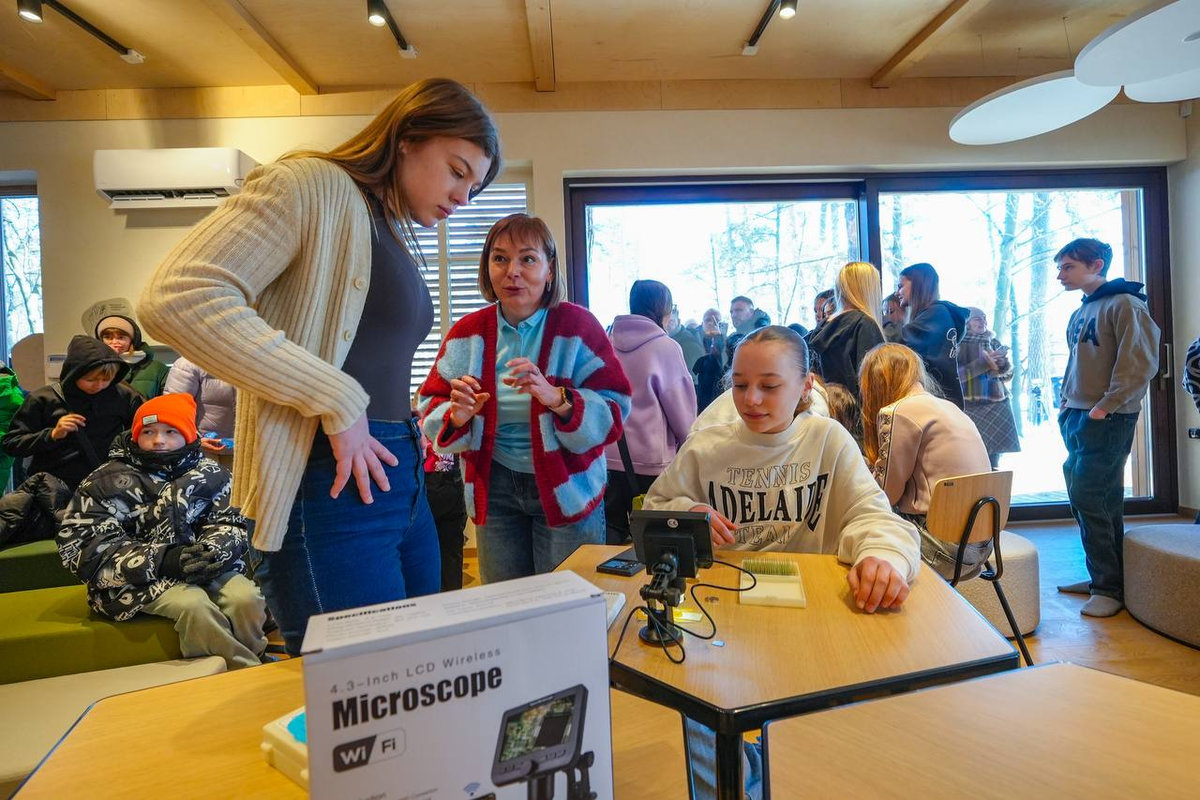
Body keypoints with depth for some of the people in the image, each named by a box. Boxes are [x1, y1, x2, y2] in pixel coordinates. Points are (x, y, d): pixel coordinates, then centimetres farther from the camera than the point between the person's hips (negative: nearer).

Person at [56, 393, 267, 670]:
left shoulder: (209, 473, 10)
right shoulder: (109, 482, 1)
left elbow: (230, 522, 6)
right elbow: (81, 546, -7)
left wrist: (215, 549, -21)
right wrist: (162, 560, -20)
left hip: (204, 568, 3)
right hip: (137, 579, -3)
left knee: (246, 598, -25)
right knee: (195, 605, -31)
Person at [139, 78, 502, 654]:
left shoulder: (396, 238, 21)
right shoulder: (313, 185, -5)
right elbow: (176, 299, -19)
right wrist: (337, 399, -18)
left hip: (401, 484, 9)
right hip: (334, 489, -8)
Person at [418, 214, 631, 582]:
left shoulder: (578, 326, -8)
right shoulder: (467, 333, 2)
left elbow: (614, 414, -13)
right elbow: (430, 412, 5)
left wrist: (555, 397, -29)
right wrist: (457, 415, -18)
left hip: (566, 487, -2)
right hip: (493, 488, 3)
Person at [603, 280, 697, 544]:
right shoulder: (665, 347, -10)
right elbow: (683, 408, -5)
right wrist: (688, 441, 12)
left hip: (610, 455, 4)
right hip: (650, 458, -4)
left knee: (612, 529, 13)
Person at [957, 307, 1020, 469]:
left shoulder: (994, 342, 14)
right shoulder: (959, 344, -1)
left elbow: (1008, 373, 17)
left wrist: (1003, 364, -4)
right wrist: (984, 363, -18)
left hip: (997, 405, 5)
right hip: (970, 406, -5)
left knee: (993, 460, 3)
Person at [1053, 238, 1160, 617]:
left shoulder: (1124, 305, -9)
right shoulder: (1080, 314, 16)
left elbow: (1140, 363, -17)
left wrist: (1105, 407, -18)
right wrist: (1066, 403, 13)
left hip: (1108, 420, -8)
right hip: (1077, 417, 8)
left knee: (1089, 499, -9)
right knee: (1092, 499, 12)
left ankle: (1111, 587, 3)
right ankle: (1103, 577, 23)